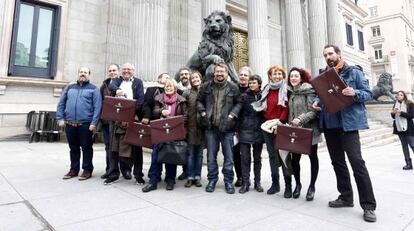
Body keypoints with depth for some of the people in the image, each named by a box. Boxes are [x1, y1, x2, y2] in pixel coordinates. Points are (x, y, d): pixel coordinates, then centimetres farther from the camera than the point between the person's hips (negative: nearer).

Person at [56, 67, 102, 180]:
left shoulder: (93, 89, 2)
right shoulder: (69, 87, 16)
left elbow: (97, 107, -6)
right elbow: (61, 104, 14)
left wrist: (94, 123, -15)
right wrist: (60, 118, 3)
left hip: (85, 124, -4)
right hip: (69, 124, 4)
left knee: (86, 147, 3)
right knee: (73, 148, 13)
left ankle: (87, 170, 15)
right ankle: (74, 169, 25)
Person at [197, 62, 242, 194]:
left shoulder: (233, 88, 2)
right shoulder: (206, 86, 6)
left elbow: (238, 103, 4)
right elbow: (199, 101, 13)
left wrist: (231, 116, -8)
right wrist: (203, 113, -1)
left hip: (226, 127, -1)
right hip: (210, 126, 2)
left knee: (228, 156, 5)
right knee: (211, 155, 9)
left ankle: (228, 181, 20)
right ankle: (212, 179, 23)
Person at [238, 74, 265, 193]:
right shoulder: (244, 96, 2)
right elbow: (239, 113, 1)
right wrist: (238, 129, -5)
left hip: (258, 131, 1)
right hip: (245, 130, -1)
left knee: (257, 157, 11)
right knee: (245, 158, 0)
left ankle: (257, 182, 23)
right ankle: (245, 183, 10)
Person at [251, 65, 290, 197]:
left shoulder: (286, 89, -2)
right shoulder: (266, 89, 13)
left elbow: (288, 106, -9)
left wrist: (280, 120, -18)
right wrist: (266, 119, 6)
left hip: (281, 126, -5)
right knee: (272, 155, 9)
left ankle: (288, 186, 7)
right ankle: (275, 183, 20)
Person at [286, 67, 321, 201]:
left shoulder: (308, 91, -7)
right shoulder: (291, 92, 10)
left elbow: (313, 111, -15)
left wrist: (301, 119, -27)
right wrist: (290, 124, 6)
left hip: (309, 129, -5)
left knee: (313, 157, 9)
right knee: (295, 158, 5)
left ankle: (312, 186, 22)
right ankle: (298, 184, 24)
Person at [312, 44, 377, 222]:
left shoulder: (354, 72, 2)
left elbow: (368, 93, -1)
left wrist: (355, 93, -22)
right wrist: (317, 102, -3)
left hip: (348, 123, -5)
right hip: (329, 125, 6)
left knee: (357, 162, -7)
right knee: (337, 162, 12)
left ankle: (368, 205, 4)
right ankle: (346, 197, 25)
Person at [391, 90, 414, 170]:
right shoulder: (395, 105, 9)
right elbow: (393, 117, 13)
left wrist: (401, 113, -19)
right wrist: (393, 113, -7)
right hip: (399, 128, 5)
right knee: (404, 146, 8)